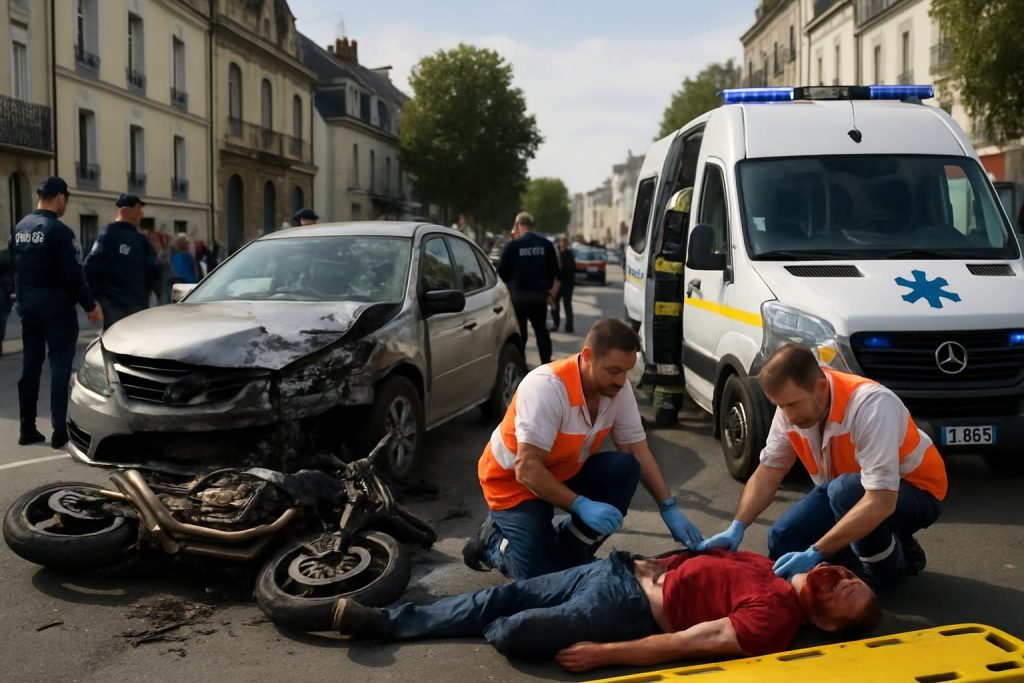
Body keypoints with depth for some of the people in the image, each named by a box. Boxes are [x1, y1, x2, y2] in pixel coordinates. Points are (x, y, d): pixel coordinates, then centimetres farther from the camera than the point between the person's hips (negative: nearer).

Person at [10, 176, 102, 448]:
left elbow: (16, 268, 15)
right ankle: (60, 430, -5)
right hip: (56, 308, -7)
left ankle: (27, 428, 16)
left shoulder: (20, 228, 9)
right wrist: (90, 305, -10)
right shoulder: (58, 230, -15)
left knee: (30, 366, 12)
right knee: (60, 366, -3)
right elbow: (73, 274, -18)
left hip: (28, 306, 8)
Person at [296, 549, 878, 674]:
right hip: (624, 571, 7)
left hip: (629, 612, -7)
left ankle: (372, 622, 1)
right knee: (503, 596, 1)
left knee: (512, 631, -17)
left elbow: (685, 643, -22)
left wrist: (602, 654, -24)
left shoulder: (773, 621, -16)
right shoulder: (767, 566, 9)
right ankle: (377, 620, 5)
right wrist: (651, 563, 12)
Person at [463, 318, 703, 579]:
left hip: (565, 473, 7)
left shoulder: (619, 389, -13)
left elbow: (638, 451, -7)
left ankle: (569, 549, -3)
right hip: (514, 481, -6)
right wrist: (582, 506, -39)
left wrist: (669, 508, -15)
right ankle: (493, 540, 11)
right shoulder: (547, 386, -32)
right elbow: (526, 469, -34)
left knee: (625, 468, -20)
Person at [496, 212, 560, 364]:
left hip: (518, 295, -3)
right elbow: (555, 272, 5)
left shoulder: (513, 246, -8)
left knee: (519, 332, 7)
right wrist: (552, 293, 13)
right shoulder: (546, 244, 2)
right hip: (539, 295, 3)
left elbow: (502, 272, -5)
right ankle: (546, 365, 13)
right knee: (541, 330, 13)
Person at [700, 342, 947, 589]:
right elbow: (767, 472, -9)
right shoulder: (791, 405, -15)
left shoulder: (871, 406, -36)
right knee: (781, 541, -9)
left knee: (845, 490, -36)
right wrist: (737, 528, -25)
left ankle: (892, 562, -8)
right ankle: (882, 543, 10)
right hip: (843, 490, 6)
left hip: (915, 491, -6)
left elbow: (881, 502, -41)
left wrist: (815, 553, -44)